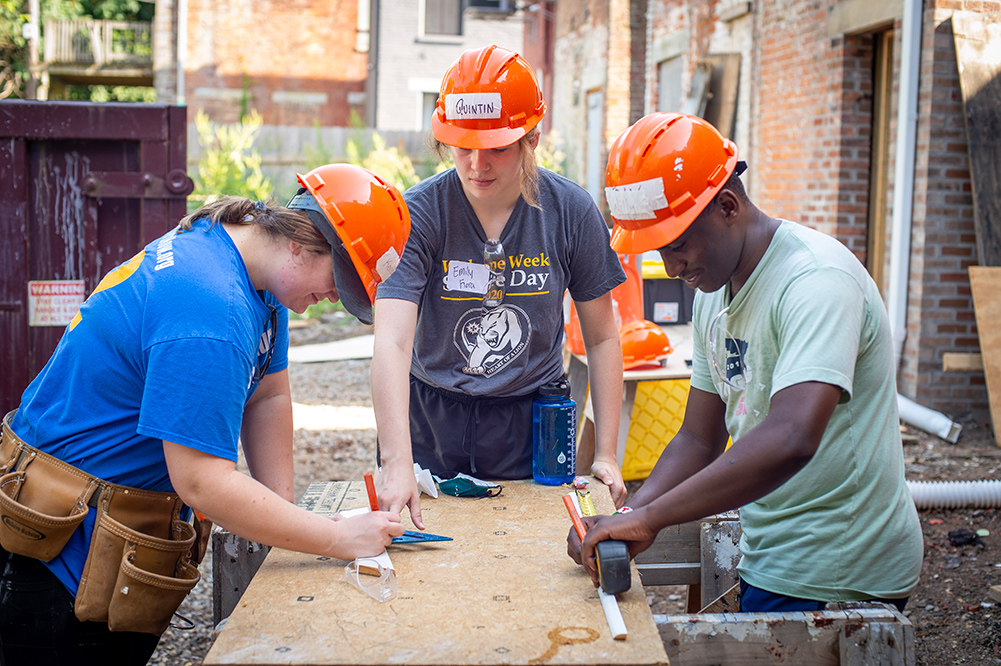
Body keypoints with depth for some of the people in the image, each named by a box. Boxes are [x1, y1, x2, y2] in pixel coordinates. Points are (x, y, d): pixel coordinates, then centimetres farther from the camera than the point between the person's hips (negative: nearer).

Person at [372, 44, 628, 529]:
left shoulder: (571, 212, -8)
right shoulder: (418, 214, -15)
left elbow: (601, 338, 1)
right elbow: (391, 343, -25)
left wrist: (606, 455, -2)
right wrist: (397, 463, -37)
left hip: (532, 425, 1)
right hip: (429, 423, -1)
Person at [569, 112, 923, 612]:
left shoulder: (817, 280, -22)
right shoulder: (713, 292, 7)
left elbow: (790, 440, -37)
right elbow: (699, 439, 9)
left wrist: (650, 517, -33)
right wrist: (627, 518, -8)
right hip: (768, 561, 8)